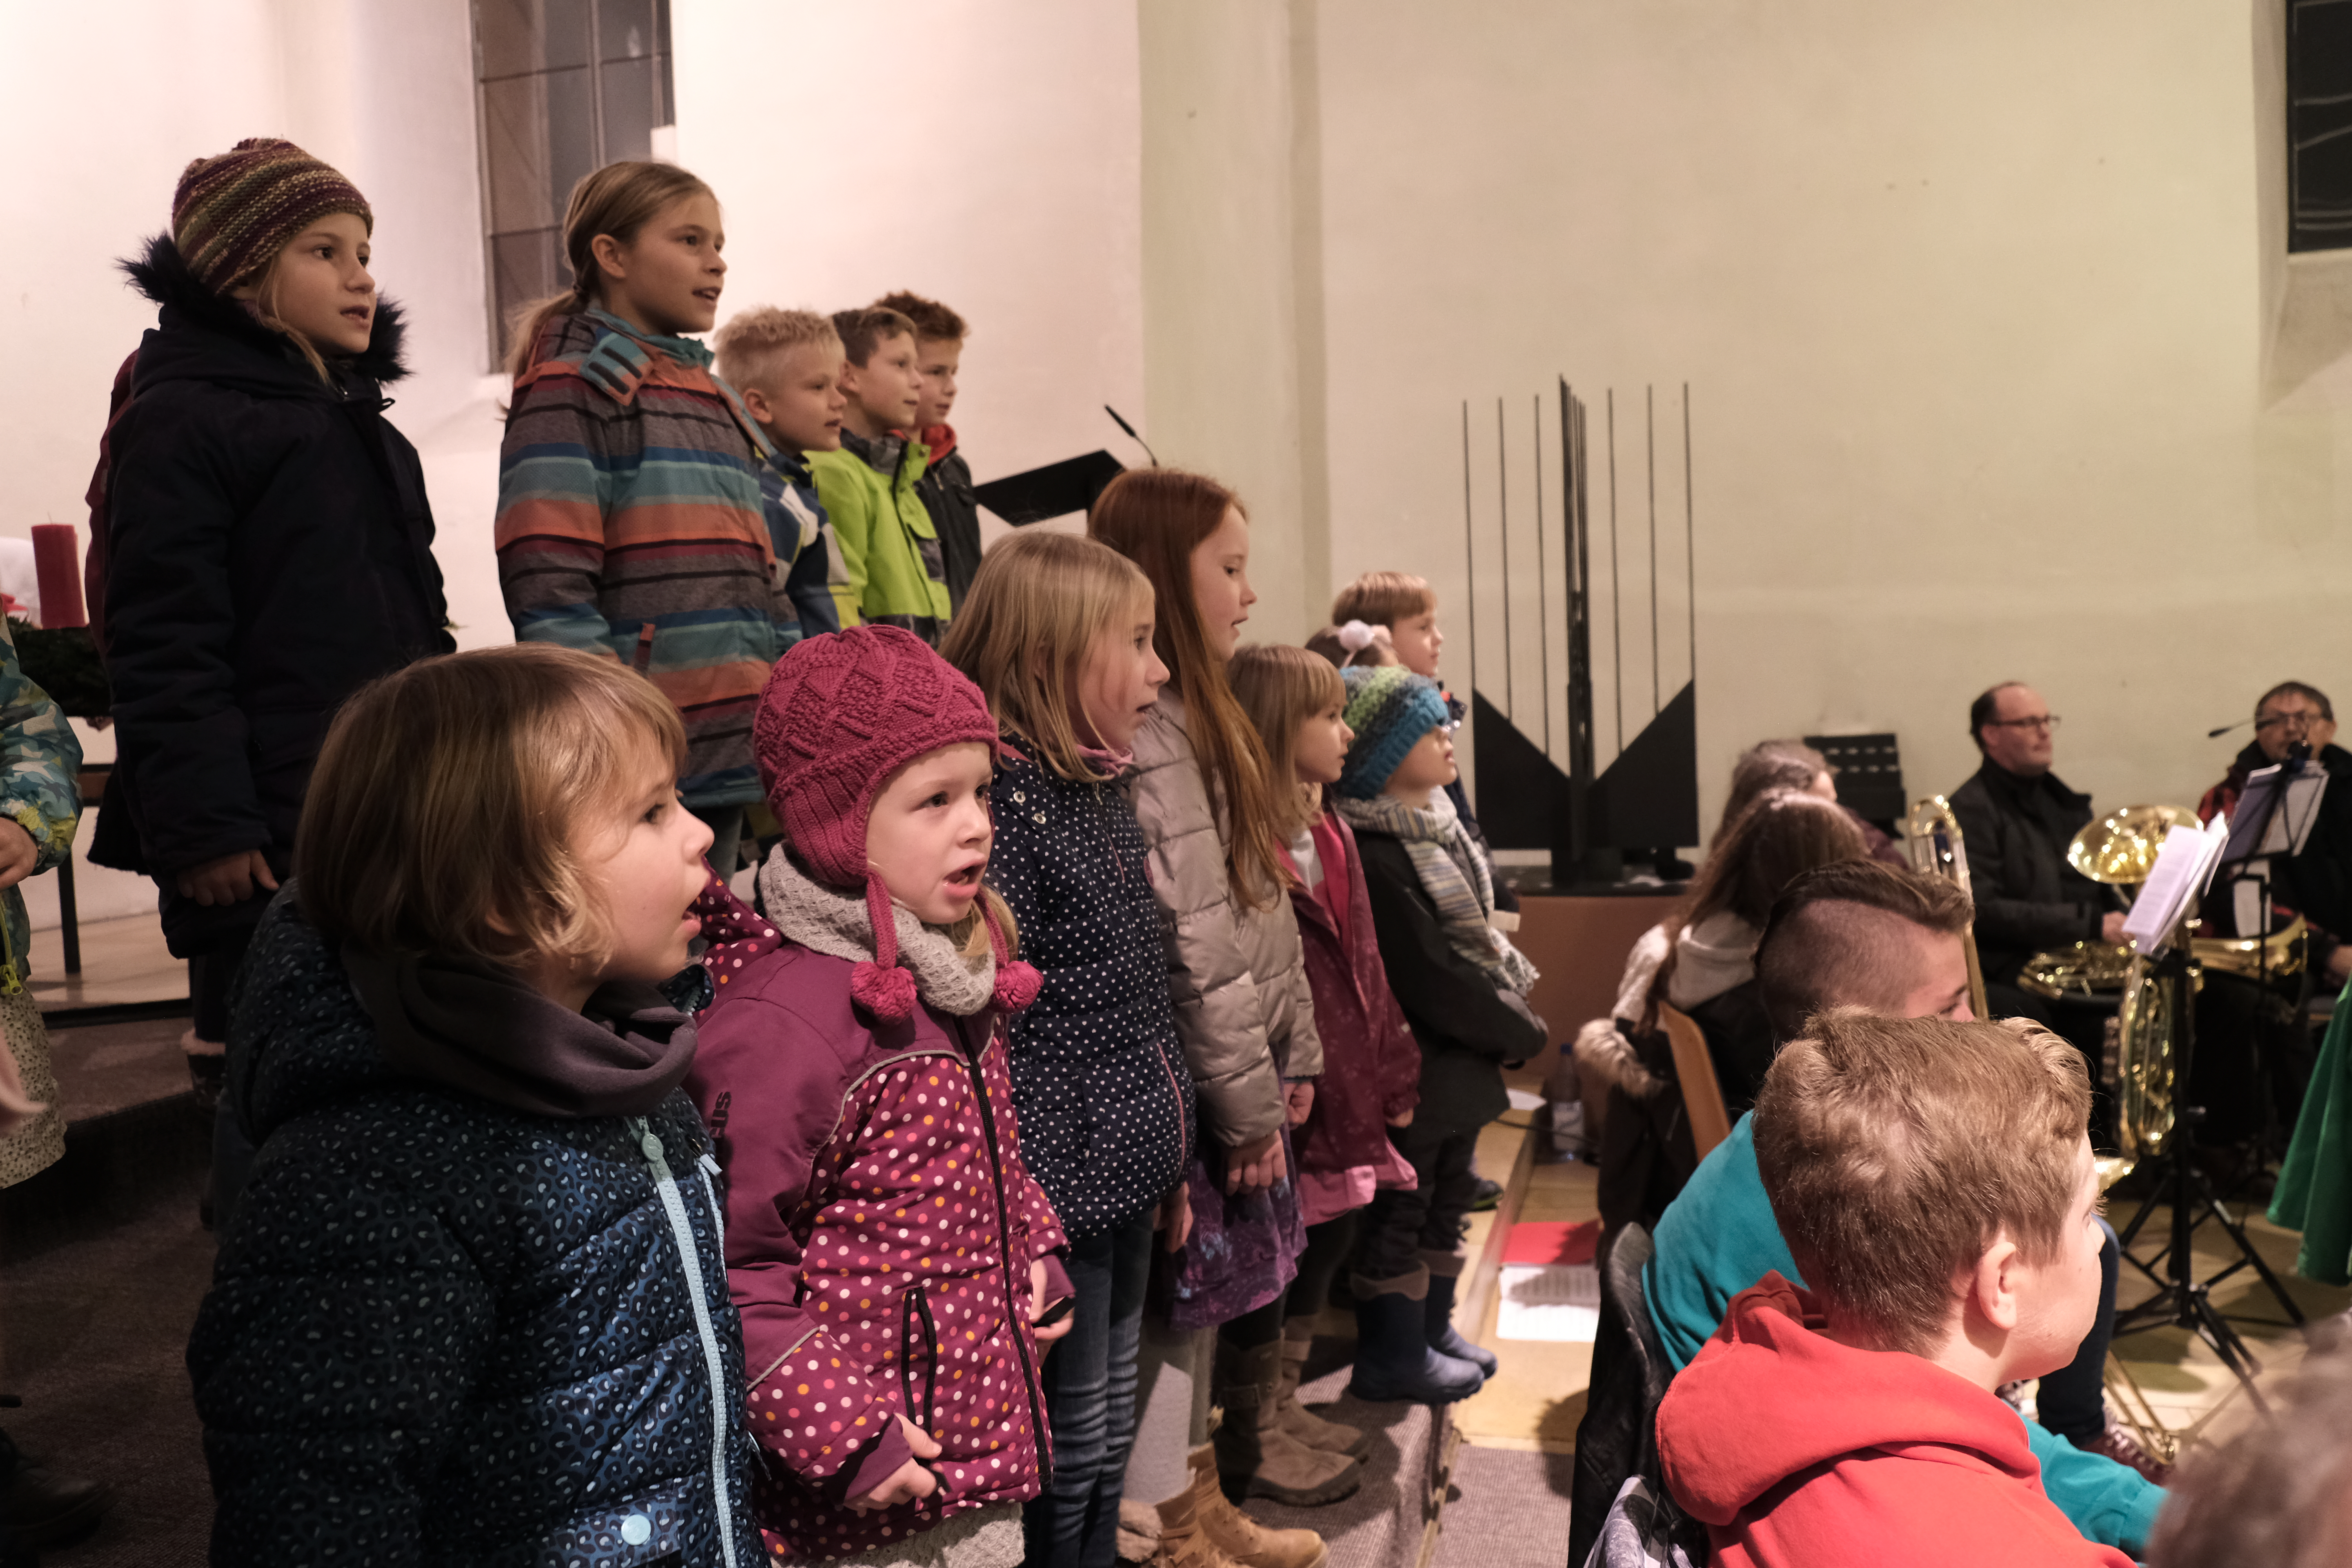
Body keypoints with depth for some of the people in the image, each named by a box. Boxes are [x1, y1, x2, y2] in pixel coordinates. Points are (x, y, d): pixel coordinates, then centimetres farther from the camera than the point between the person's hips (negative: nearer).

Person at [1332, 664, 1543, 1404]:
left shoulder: (1435, 829, 9)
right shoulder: (1373, 857, -23)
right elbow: (1429, 976, -23)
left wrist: (1509, 1015, 2)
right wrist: (1521, 1031, -12)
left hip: (1460, 1061, 10)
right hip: (1413, 1071, -10)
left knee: (1447, 1198, 20)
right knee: (1400, 1209, 5)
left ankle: (1432, 1329, 36)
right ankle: (1392, 1356, 19)